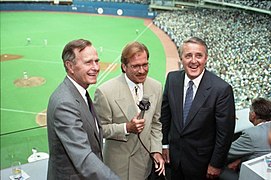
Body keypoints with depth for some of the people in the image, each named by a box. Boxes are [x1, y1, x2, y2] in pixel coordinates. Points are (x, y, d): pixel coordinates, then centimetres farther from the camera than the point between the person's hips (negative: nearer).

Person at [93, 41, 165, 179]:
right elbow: (100, 128, -12)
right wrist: (126, 128, -25)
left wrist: (156, 151, -3)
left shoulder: (156, 87, -5)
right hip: (118, 162, -4)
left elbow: (155, 123, 5)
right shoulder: (105, 91, -20)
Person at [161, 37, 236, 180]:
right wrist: (165, 144, 6)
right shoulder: (172, 78, -8)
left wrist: (216, 164, -9)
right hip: (174, 154, 4)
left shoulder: (222, 89, -22)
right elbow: (165, 112, 3)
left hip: (201, 161, -4)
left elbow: (225, 132, -15)